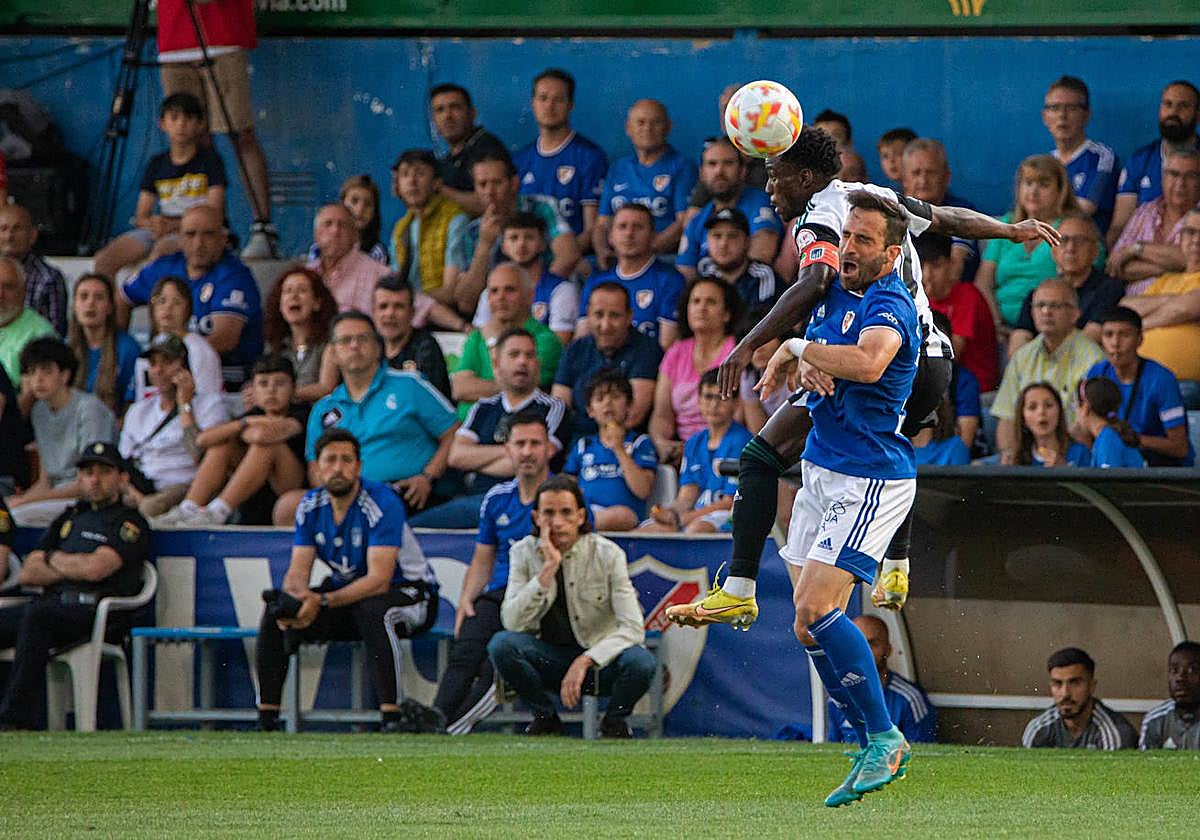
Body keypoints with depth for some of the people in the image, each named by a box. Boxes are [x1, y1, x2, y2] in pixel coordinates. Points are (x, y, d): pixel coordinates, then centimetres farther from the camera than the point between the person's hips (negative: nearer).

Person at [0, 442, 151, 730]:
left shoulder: (130, 523, 7)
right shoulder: (69, 519, 28)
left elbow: (95, 569, -10)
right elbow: (28, 574, 19)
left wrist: (53, 559, 8)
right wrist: (73, 568, 3)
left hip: (95, 610, -7)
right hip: (53, 605, 7)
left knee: (37, 614, -37)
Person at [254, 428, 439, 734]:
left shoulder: (382, 503, -23)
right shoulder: (311, 505, -2)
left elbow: (379, 580, -30)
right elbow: (298, 571, -5)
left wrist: (323, 602, -39)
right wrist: (296, 595, -30)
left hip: (410, 590, -6)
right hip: (348, 590, 6)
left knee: (374, 610, -40)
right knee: (275, 610, -12)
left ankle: (392, 719, -39)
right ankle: (266, 718, -6)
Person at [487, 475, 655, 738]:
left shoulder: (607, 554, -12)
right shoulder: (524, 553, -6)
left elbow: (632, 627, -19)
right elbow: (512, 623, -19)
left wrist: (584, 662, -31)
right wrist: (549, 568, -27)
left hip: (600, 656, -1)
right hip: (548, 656, 1)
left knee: (641, 662, -34)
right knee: (501, 644, -29)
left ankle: (615, 720, 0)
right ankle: (545, 718, -4)